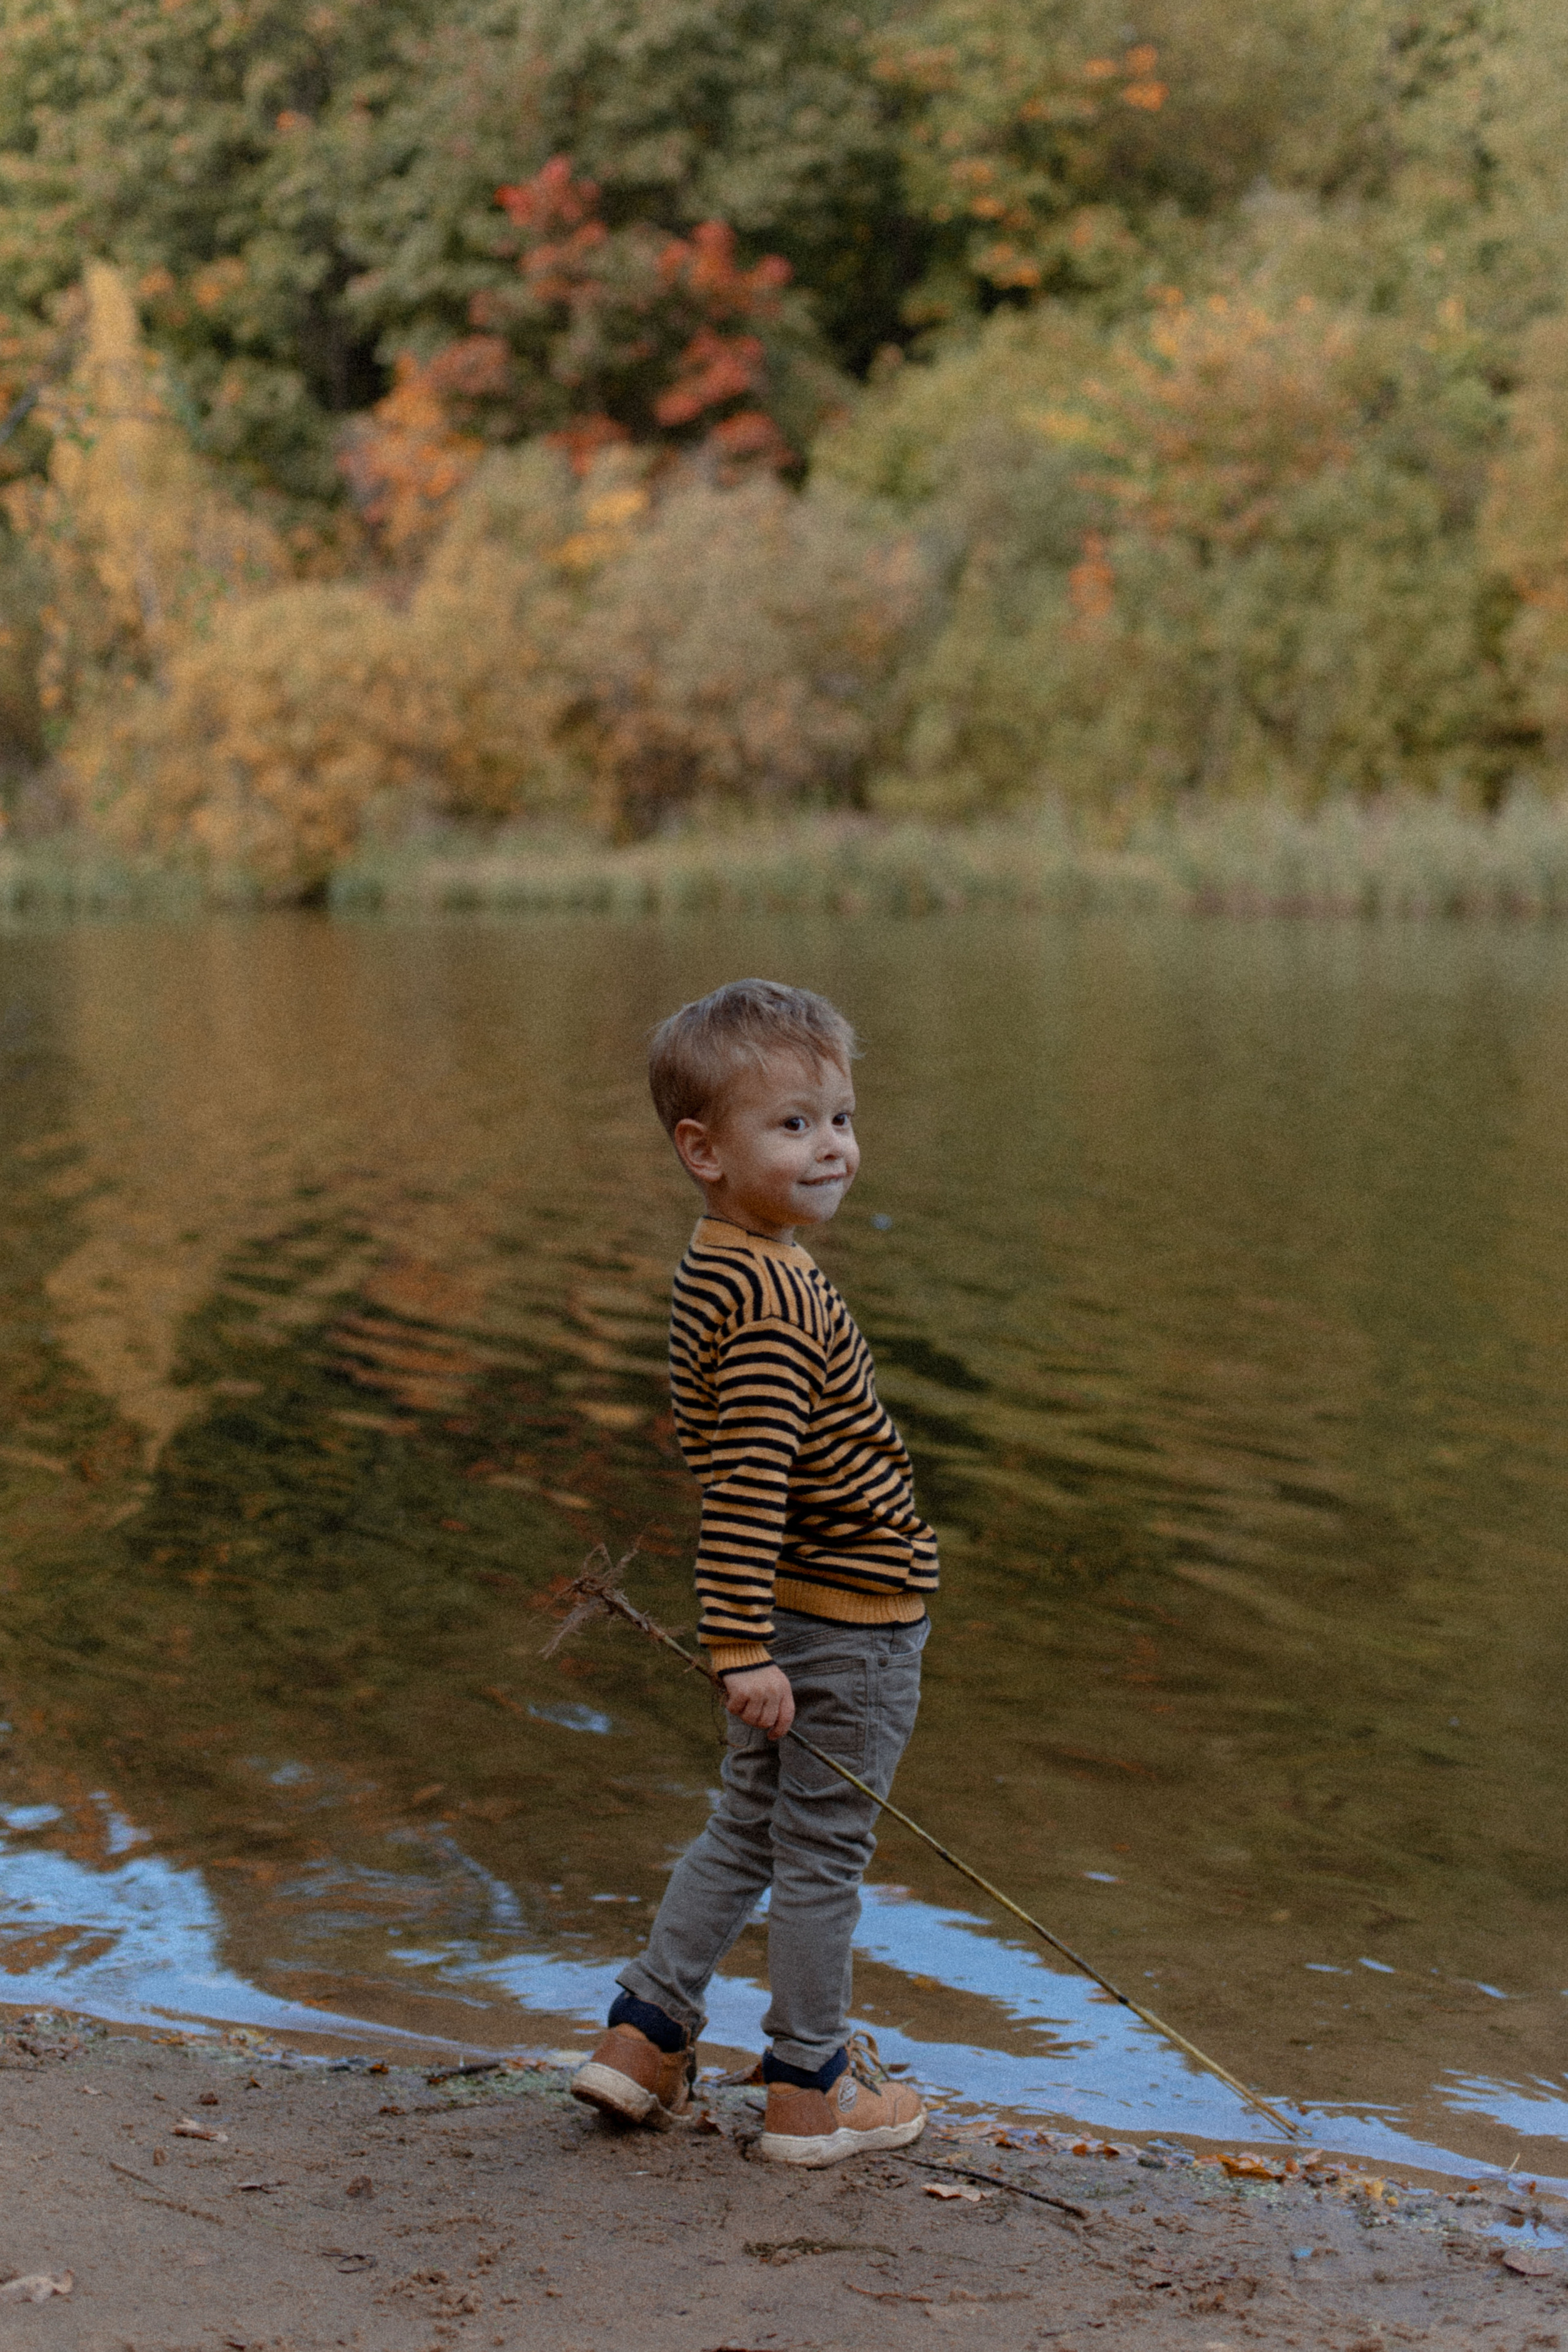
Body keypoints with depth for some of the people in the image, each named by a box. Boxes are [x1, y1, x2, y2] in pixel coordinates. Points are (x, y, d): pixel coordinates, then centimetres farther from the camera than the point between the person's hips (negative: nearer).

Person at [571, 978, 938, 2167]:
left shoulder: (722, 1273, 7)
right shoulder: (779, 1301, -25)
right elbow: (746, 1487, -29)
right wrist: (745, 1649, -30)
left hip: (791, 1613, 9)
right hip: (851, 1625, -9)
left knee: (747, 1833, 21)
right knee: (823, 1855, 4)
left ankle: (645, 2035, 25)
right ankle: (812, 2092, 17)